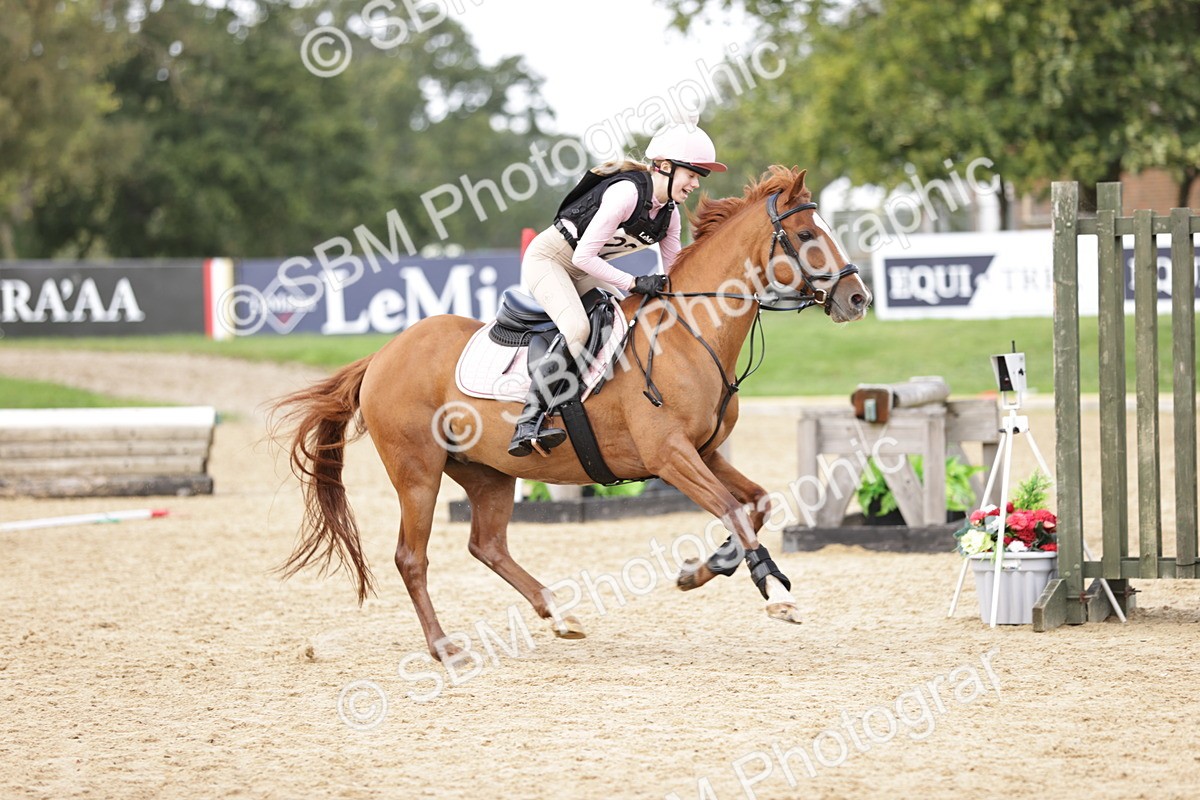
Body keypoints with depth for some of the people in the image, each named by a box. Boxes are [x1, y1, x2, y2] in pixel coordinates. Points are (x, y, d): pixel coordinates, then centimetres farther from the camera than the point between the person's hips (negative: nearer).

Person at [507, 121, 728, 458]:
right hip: (548, 257, -10)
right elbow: (583, 256, -28)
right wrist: (634, 283, -26)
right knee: (577, 328, -31)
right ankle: (528, 424, -36)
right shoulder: (626, 192, -27)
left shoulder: (669, 213, 0)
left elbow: (674, 273, 7)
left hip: (584, 271, 10)